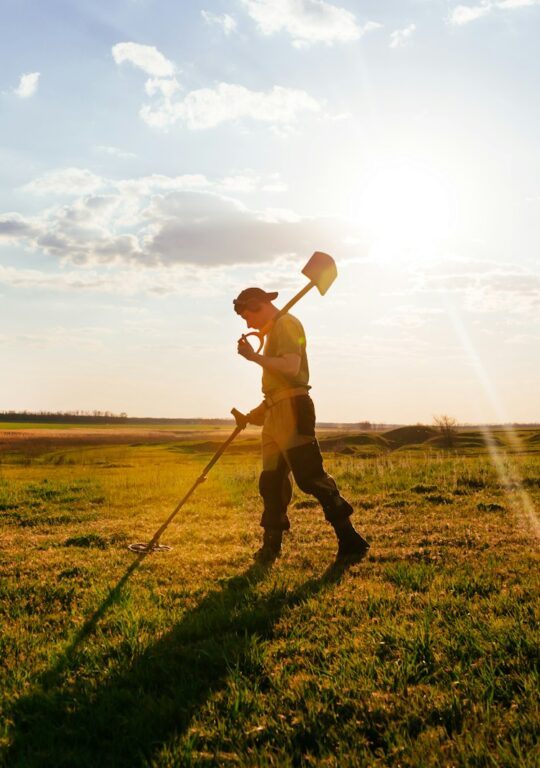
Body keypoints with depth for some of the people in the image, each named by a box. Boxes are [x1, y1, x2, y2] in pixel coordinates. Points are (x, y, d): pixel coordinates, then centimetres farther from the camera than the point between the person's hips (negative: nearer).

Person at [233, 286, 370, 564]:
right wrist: (251, 416, 21)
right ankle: (271, 546, 19)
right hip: (277, 413, 10)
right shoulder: (274, 330, 24)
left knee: (310, 476, -14)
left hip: (292, 410, -10)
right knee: (271, 480, 11)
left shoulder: (286, 324, -6)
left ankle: (350, 540, -12)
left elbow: (291, 367, -23)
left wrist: (254, 356, -19)